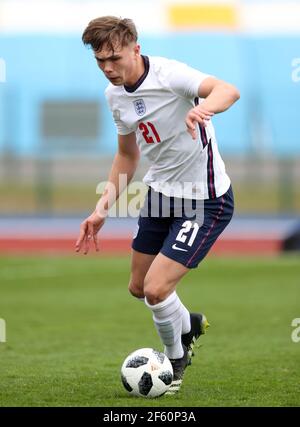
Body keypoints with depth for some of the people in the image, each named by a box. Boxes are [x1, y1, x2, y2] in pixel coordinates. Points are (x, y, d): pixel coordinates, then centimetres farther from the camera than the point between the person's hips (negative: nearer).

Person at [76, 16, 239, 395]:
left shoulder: (169, 75, -25)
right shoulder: (115, 94, 0)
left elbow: (228, 90, -43)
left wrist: (203, 107, -65)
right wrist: (102, 210, 9)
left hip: (204, 200, -8)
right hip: (160, 192, 8)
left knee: (157, 288, -15)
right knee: (139, 287, 17)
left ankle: (176, 359, 14)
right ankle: (188, 325, 48)